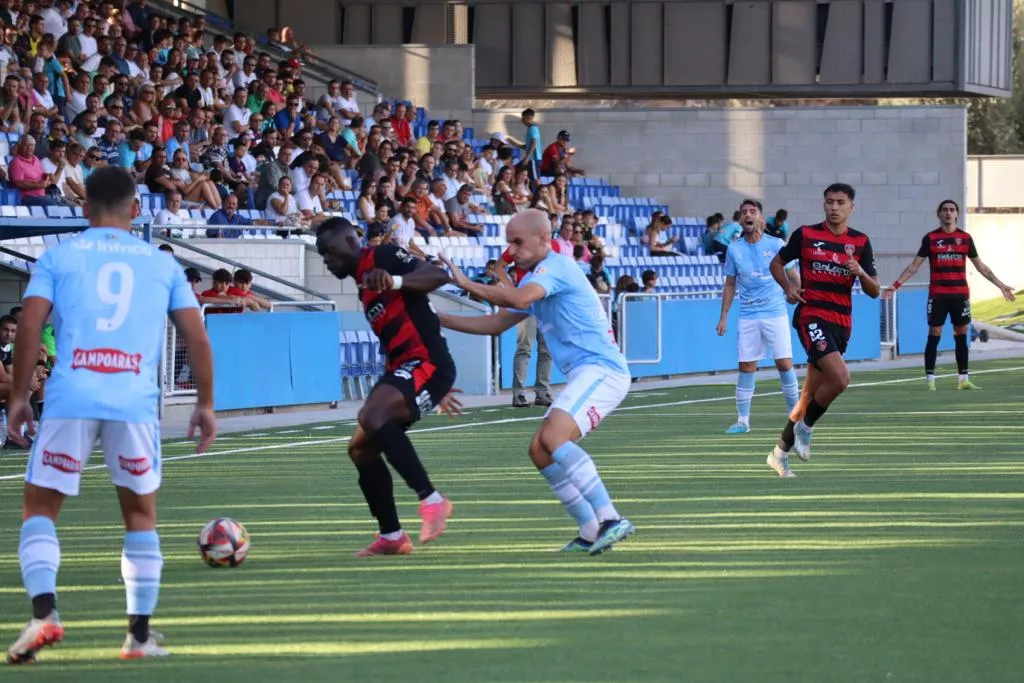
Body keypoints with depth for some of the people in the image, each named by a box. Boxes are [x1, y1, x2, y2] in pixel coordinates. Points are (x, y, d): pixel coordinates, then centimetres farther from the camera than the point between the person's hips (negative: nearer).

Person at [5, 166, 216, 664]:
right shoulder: (162, 263, 15)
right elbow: (196, 336, 11)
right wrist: (205, 404, 19)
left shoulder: (58, 256, 10)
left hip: (70, 399, -1)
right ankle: (139, 635, 13)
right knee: (141, 514, 17)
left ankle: (44, 613, -12)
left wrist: (18, 396, 6)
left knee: (39, 509, 10)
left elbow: (29, 325, 0)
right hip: (136, 401, 1)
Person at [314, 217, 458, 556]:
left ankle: (431, 500, -24)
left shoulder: (384, 257, -5)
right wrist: (436, 390, 33)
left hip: (427, 362, -10)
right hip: (404, 369, 10)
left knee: (372, 417, -31)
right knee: (361, 448, 7)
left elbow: (439, 276, -20)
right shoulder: (365, 288, 23)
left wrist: (395, 281, -36)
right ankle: (391, 536, 14)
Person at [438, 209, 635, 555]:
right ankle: (591, 533, 8)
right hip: (584, 375, 11)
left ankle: (610, 519, -32)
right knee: (540, 451, 6)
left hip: (602, 369, -11)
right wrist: (437, 319, 22)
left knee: (553, 437, -28)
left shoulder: (556, 266, -9)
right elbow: (495, 324, 28)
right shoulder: (534, 280, 22)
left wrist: (467, 283, -20)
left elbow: (518, 299, -27)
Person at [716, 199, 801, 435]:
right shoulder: (734, 249, 5)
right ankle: (742, 420, 7)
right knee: (746, 367, 0)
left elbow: (793, 276, 5)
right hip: (748, 316, 2)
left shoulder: (776, 245, -1)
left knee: (784, 363, -6)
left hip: (775, 312, -2)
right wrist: (723, 316, 10)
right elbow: (730, 285, 13)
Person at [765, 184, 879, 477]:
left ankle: (781, 452, 23)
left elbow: (874, 291, 5)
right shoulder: (805, 234, 0)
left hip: (842, 323, 4)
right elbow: (777, 262, 13)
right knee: (840, 377, -25)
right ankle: (805, 426, -3)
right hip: (812, 316, -4)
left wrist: (861, 272, -16)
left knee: (810, 395, 9)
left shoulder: (860, 242, 7)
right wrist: (788, 286, -6)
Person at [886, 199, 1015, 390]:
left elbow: (980, 267, 15)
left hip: (960, 294, 2)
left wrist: (1000, 285, 14)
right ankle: (930, 379, -1)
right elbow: (914, 266, 5)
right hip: (937, 294, -2)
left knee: (961, 336, 6)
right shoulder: (930, 238, 3)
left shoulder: (965, 238, 8)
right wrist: (896, 285, -4)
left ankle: (964, 379, 11)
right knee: (934, 335, -4)